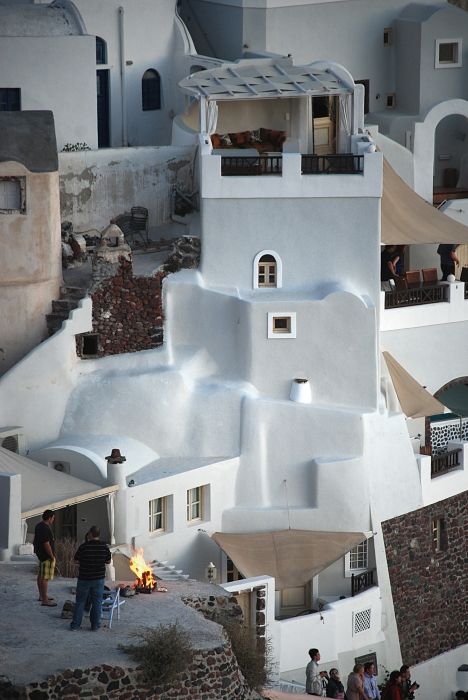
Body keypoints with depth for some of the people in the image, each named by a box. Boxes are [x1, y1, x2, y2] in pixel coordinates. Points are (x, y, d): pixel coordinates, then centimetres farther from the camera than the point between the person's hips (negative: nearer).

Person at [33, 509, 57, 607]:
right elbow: (46, 544, -25)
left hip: (40, 554, 11)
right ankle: (45, 600, -8)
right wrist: (52, 556, -19)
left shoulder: (39, 525, 9)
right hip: (46, 555, -11)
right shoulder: (45, 529, -23)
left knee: (41, 575, 18)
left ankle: (42, 596, 29)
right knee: (45, 578, -8)